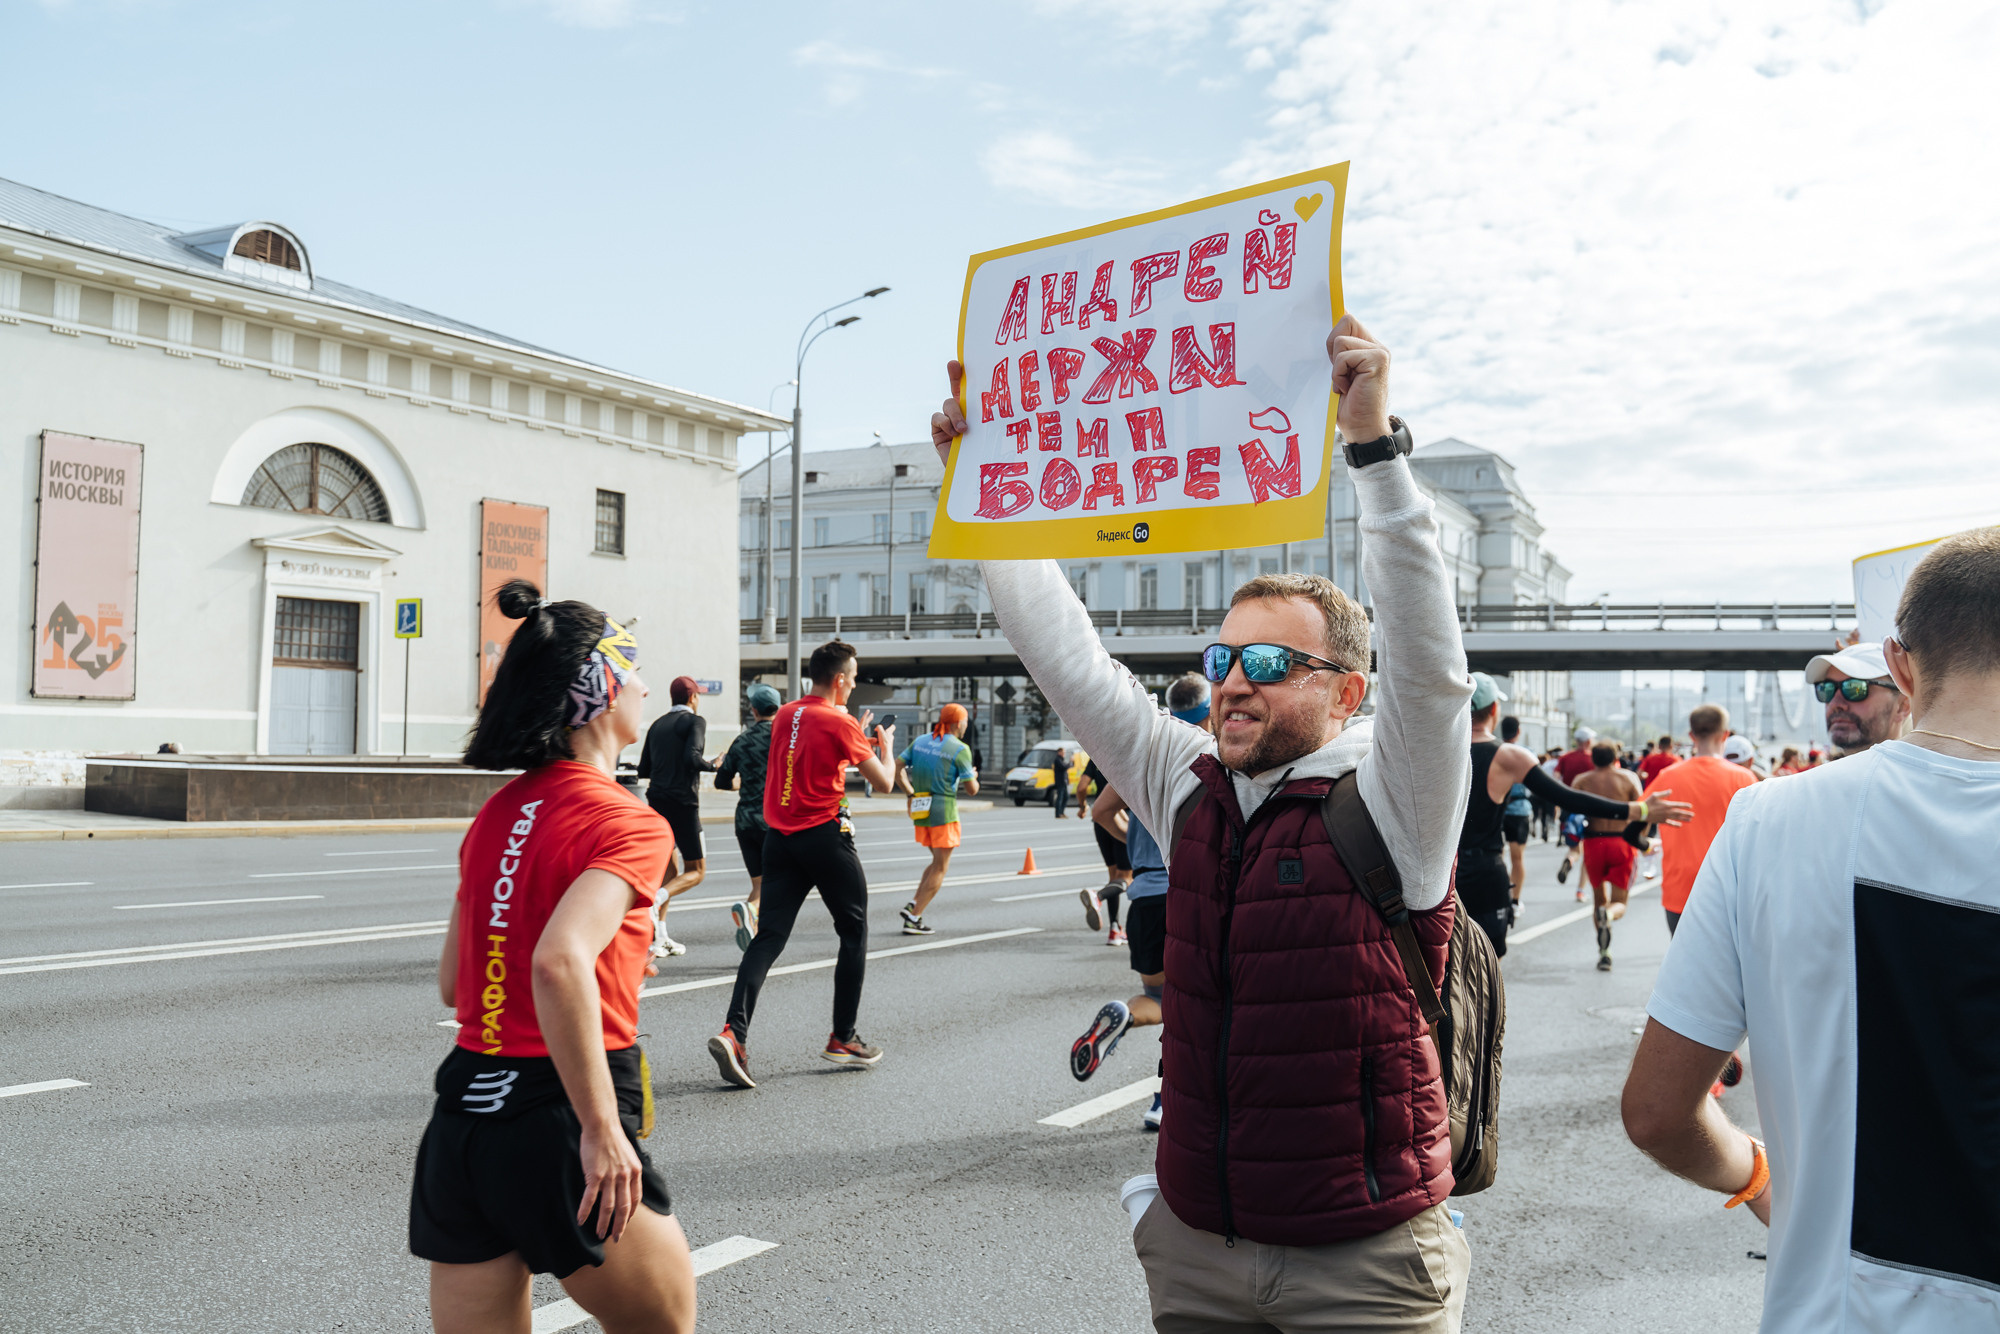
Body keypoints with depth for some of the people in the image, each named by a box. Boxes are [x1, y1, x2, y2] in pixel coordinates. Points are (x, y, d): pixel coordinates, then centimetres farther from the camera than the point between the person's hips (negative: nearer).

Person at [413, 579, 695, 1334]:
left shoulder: (496, 812, 9)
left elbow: (452, 986, 16)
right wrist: (602, 1130, -24)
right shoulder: (630, 824, -13)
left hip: (460, 1112, 7)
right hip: (554, 1127, -7)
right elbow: (558, 962, -29)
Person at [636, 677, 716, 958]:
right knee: (696, 871, 4)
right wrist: (713, 766, -2)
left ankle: (660, 938, 9)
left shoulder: (657, 725, 15)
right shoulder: (695, 721, -5)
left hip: (657, 802, 7)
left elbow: (643, 770, 15)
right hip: (683, 803, -7)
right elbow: (692, 758, -20)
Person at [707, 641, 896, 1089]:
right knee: (854, 933, 11)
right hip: (825, 835, -6)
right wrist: (885, 747, 15)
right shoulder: (839, 723, -10)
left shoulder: (785, 715, 10)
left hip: (779, 836, 6)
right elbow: (884, 784, -4)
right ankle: (843, 1039, 16)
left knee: (769, 936, 3)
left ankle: (734, 1032, -15)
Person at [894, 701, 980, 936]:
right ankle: (914, 919, -3)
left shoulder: (920, 741, 8)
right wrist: (974, 777, 13)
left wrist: (909, 794, 10)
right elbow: (972, 790, -9)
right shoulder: (960, 749, -9)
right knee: (939, 868, 2)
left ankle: (913, 905, 8)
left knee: (939, 862, 22)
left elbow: (896, 767, 3)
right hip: (944, 812, -7)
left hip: (920, 810, 7)